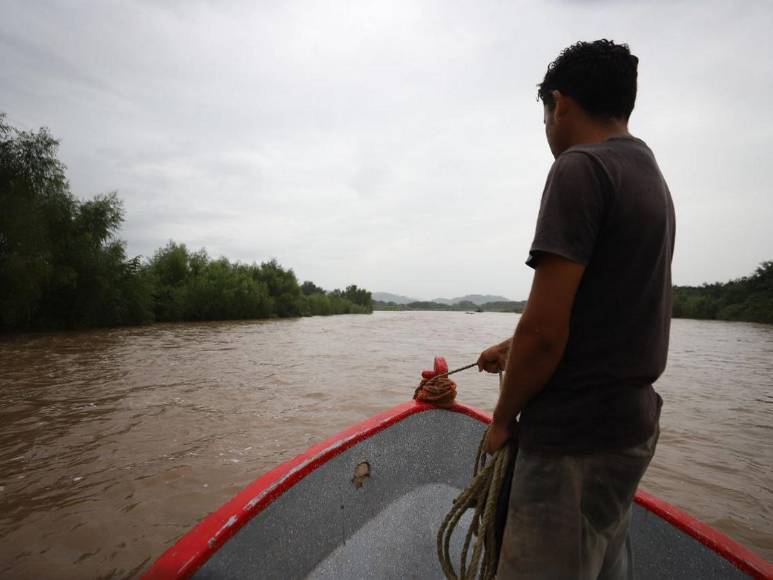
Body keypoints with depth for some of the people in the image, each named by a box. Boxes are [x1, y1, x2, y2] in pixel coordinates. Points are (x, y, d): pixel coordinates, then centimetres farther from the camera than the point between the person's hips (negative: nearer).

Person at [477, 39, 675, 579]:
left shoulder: (581, 168, -16)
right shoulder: (650, 175, 14)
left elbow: (545, 329, -22)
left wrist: (504, 418, -6)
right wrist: (513, 348, 24)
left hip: (578, 435, -10)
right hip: (629, 420, 10)